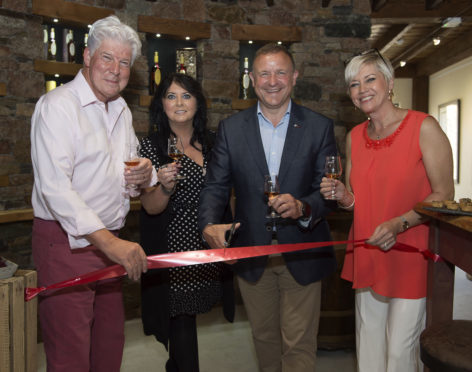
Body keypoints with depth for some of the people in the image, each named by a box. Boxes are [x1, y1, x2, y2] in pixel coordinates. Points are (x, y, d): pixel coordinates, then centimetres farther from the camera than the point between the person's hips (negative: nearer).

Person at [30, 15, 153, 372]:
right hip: (66, 243, -7)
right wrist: (110, 242, -31)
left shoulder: (121, 109, 15)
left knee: (111, 342, 16)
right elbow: (55, 187, -23)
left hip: (110, 243, 8)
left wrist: (144, 175, -3)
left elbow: (130, 170, 23)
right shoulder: (58, 105, -11)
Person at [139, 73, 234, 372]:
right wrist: (166, 187, -30)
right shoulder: (152, 146, -6)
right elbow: (151, 207, -10)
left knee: (185, 319, 13)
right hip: (175, 248, -4)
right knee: (182, 323, -1)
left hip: (210, 246, 4)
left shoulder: (212, 142, 7)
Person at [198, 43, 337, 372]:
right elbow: (215, 186, -1)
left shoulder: (319, 127, -2)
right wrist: (209, 225, -20)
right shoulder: (231, 128, 2)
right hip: (252, 256, 2)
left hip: (302, 256, -1)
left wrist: (303, 207, -26)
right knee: (264, 338, 20)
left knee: (299, 345, 7)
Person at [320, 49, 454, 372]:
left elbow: (444, 196, -9)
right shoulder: (354, 137, 8)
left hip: (411, 254, -5)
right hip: (366, 254, 5)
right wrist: (343, 196, -8)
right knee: (369, 345, 16)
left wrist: (398, 224, -22)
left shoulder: (424, 127, -9)